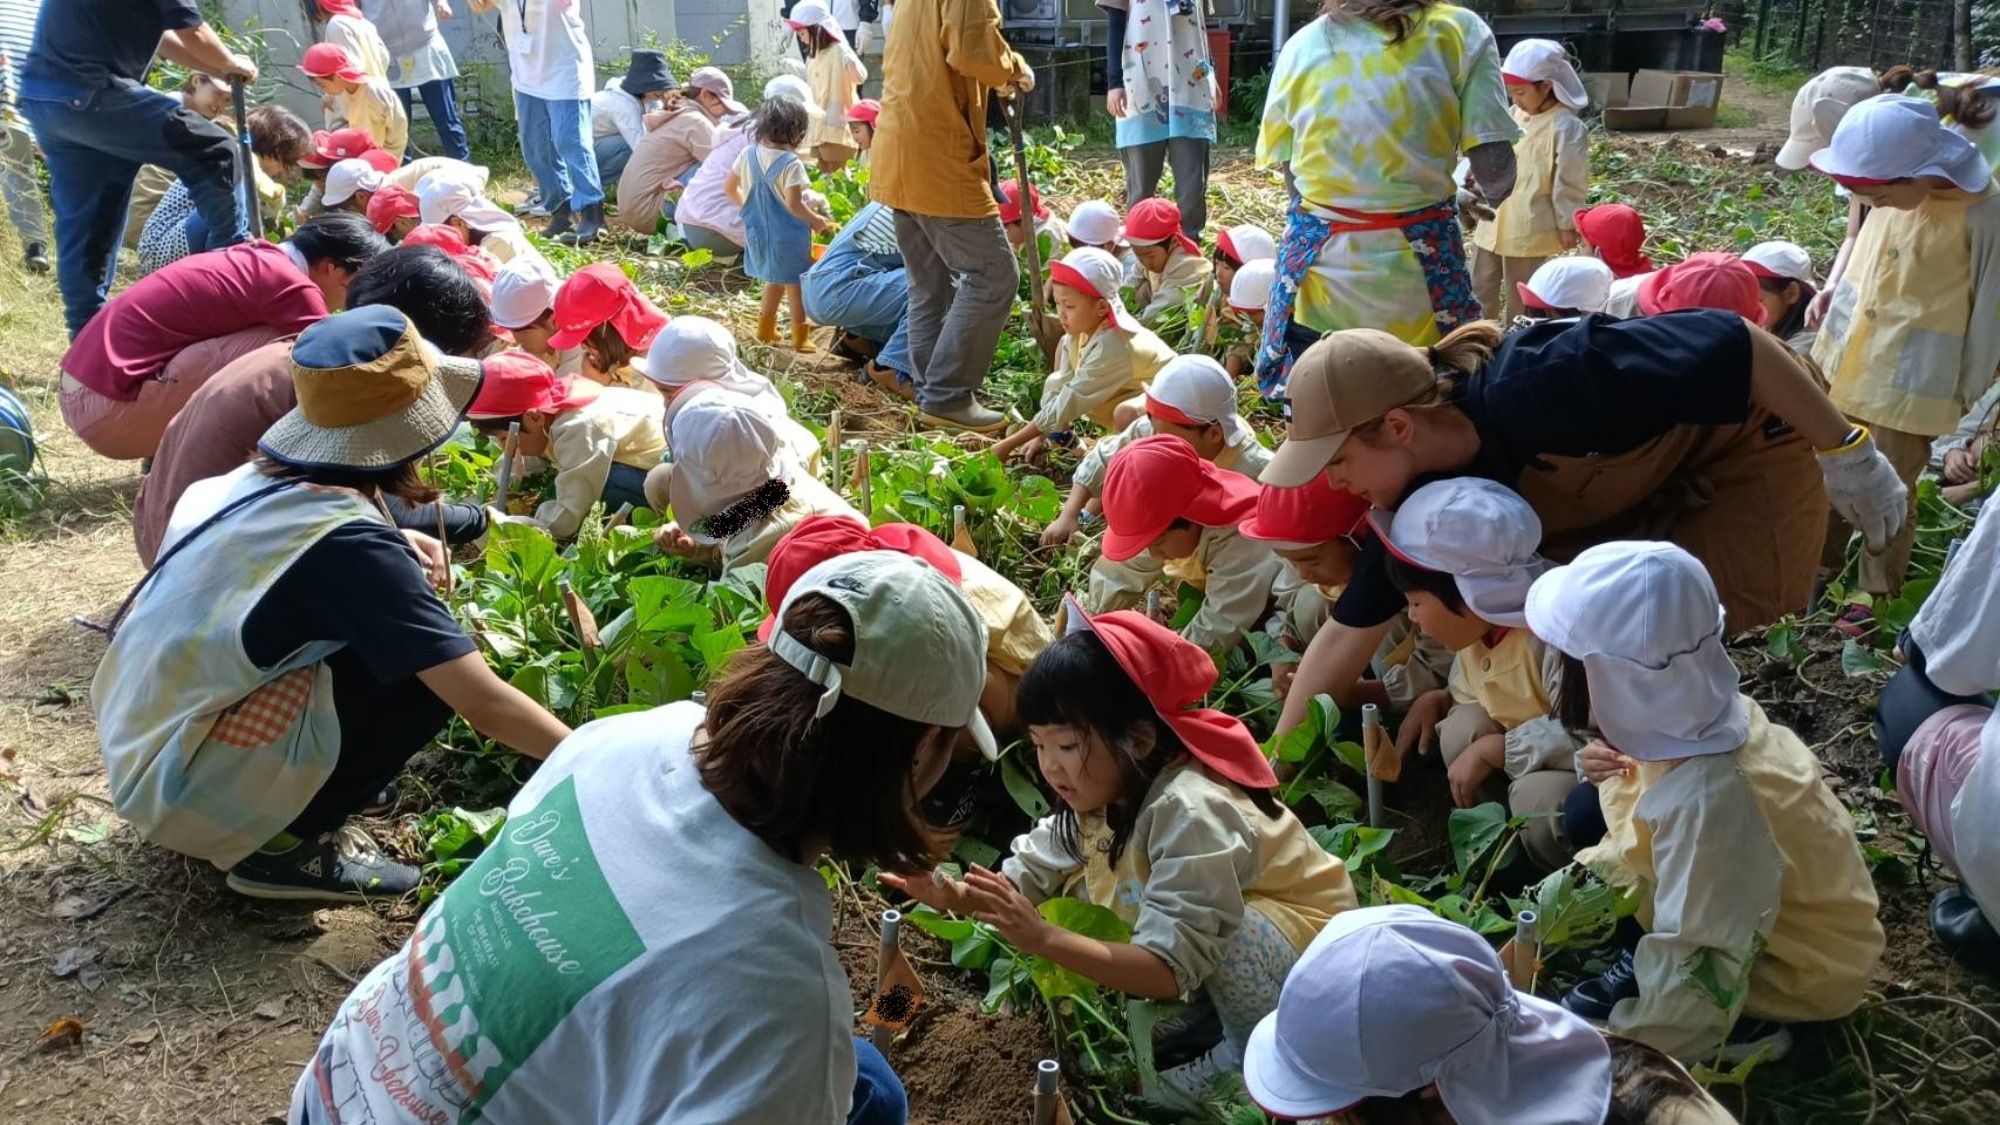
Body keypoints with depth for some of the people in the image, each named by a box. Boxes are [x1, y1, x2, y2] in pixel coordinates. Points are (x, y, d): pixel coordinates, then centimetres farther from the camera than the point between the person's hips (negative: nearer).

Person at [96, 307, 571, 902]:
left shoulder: (263, 479, -2)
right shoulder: (352, 547, -24)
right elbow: (484, 705, -25)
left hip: (137, 737, 8)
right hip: (185, 784, -8)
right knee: (426, 670, -14)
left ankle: (272, 821, 11)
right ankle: (282, 844, -3)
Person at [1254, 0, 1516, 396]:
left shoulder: (1300, 46, 4)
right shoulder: (1460, 32, -3)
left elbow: (1292, 177, 6)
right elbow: (1495, 171, -8)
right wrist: (1481, 195, 14)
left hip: (1319, 266, 2)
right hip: (1419, 274, -2)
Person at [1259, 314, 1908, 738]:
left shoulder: (1536, 389, -40)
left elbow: (1731, 341, -34)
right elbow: (1350, 633, -9)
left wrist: (1842, 451, -24)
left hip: (1755, 436, -6)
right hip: (1647, 482, 6)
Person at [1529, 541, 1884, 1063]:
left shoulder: (1705, 801, -38)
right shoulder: (1701, 710, -15)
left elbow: (1699, 976, -33)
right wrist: (1618, 774, -11)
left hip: (1804, 969, -7)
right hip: (1760, 908, 8)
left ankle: (1746, 1026, 1)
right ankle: (1649, 963, 7)